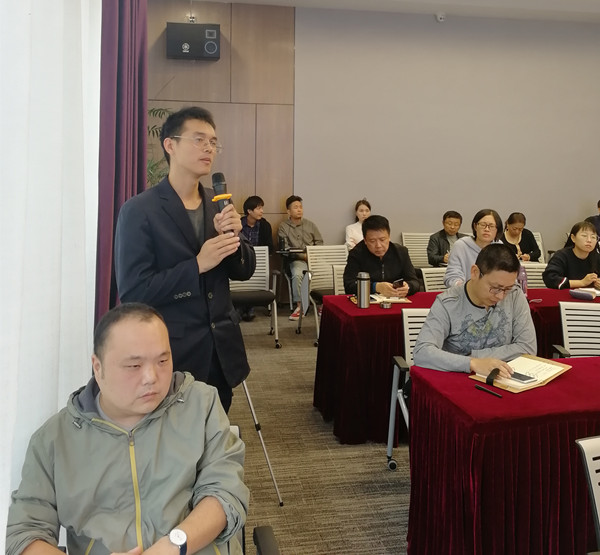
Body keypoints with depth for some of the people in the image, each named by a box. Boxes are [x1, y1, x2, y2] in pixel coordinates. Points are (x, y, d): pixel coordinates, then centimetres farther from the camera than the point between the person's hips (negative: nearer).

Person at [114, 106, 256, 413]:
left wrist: (233, 237, -12)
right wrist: (198, 265, -22)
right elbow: (132, 291, -14)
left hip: (220, 351, 5)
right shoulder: (139, 211, -11)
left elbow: (244, 271, 9)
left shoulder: (218, 203, 5)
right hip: (173, 355, -5)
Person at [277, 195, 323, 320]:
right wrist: (302, 255, -12)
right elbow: (285, 248, -2)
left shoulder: (310, 225, 17)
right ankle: (299, 306, -22)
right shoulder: (283, 227, 8)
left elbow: (319, 243, 14)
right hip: (296, 260, -2)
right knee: (297, 274, -35)